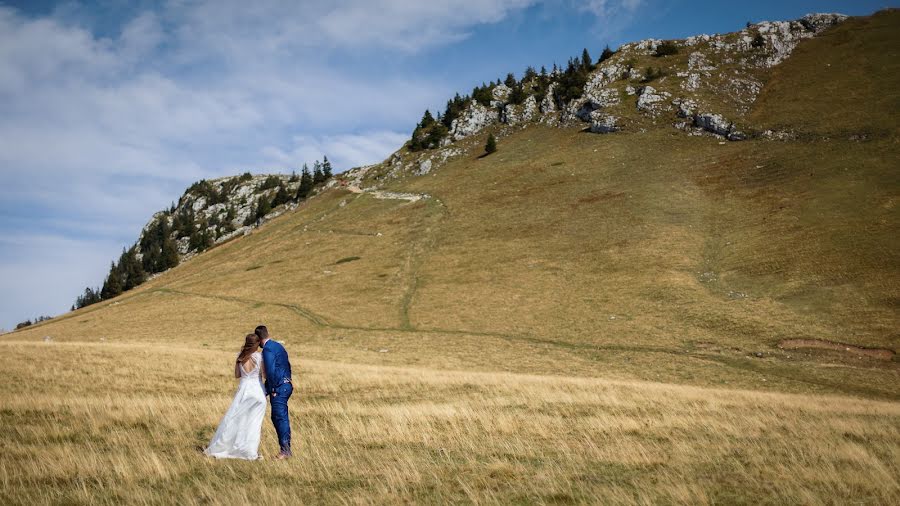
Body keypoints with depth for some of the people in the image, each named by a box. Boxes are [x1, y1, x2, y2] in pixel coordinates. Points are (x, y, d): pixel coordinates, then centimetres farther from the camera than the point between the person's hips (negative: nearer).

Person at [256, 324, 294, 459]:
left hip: (279, 388, -9)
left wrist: (271, 390, -13)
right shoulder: (278, 345, 15)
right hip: (286, 385, 9)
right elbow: (287, 364, 20)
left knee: (281, 418, -5)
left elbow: (270, 370, -22)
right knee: (276, 417, 16)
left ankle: (286, 450, -1)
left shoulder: (267, 349, -14)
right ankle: (284, 445, 20)